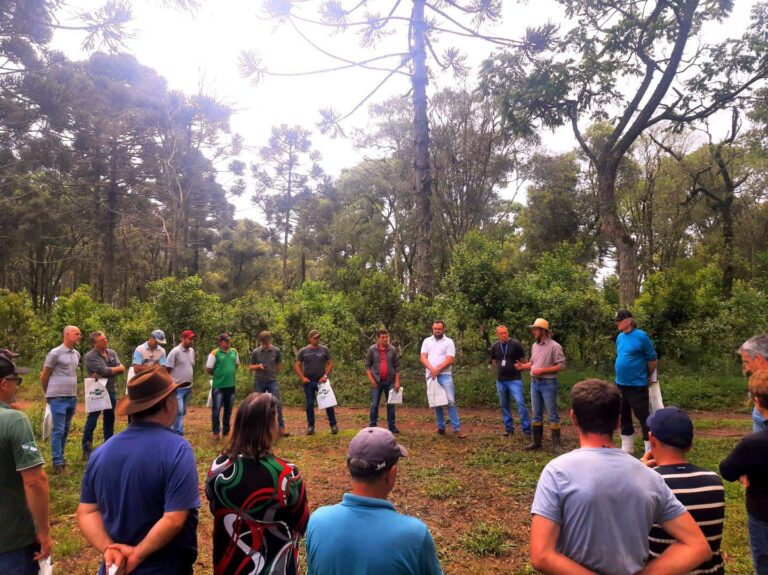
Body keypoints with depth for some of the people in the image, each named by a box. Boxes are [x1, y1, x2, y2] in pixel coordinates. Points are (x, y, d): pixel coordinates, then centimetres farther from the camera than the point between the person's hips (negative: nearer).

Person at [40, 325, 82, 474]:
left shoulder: (77, 354, 10)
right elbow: (44, 376, -2)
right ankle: (57, 462, 3)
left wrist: (74, 393, 18)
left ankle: (60, 457, 24)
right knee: (58, 430, -2)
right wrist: (48, 394, 8)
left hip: (72, 397, 6)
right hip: (58, 398, -6)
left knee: (65, 430, 13)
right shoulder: (55, 353, -10)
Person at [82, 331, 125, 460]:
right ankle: (87, 450, 8)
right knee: (92, 421, 0)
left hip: (110, 391, 6)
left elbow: (121, 370, -7)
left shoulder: (112, 353, 5)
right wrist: (118, 368, -6)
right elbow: (105, 371, -23)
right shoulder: (90, 356, -13)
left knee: (109, 420, 13)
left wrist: (102, 374, -18)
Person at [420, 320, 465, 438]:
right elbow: (422, 358, 0)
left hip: (444, 375, -3)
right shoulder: (427, 341, 9)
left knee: (451, 401, -12)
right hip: (431, 376, 3)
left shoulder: (449, 342, 0)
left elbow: (450, 360, -8)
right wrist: (432, 369, -15)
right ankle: (441, 427, 18)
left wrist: (437, 370, -14)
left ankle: (457, 429, -10)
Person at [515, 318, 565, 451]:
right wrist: (523, 366, 1)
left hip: (548, 384, -7)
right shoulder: (534, 345, 10)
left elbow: (561, 365, -17)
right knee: (536, 414, 13)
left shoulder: (554, 346, -13)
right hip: (534, 383, 7)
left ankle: (556, 443, 9)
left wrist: (542, 370, -20)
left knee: (552, 415, 1)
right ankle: (536, 442, 22)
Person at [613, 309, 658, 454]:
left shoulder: (641, 336, -14)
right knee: (624, 416, 16)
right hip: (621, 384, 7)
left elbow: (652, 359, -8)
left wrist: (646, 377, 3)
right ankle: (627, 448, 29)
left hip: (637, 385, -7)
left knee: (643, 416, -1)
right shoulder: (620, 337, 6)